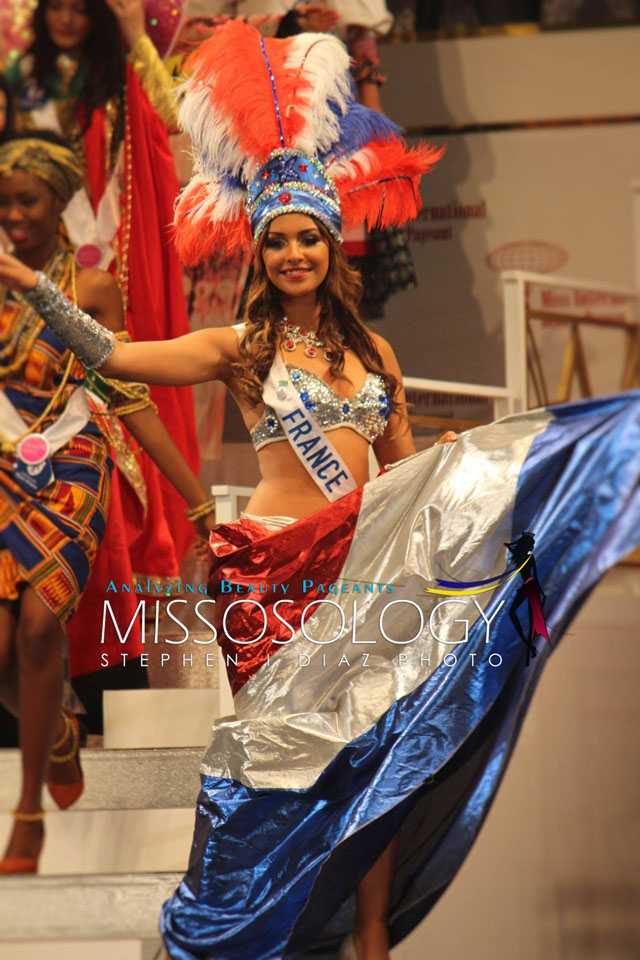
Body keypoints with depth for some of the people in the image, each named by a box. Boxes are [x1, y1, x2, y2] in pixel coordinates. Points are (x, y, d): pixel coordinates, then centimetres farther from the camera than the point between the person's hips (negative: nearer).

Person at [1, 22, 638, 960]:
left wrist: (514, 453, 18)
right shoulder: (238, 349, 4)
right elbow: (113, 356, -6)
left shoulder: (370, 349, 15)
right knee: (286, 741, -1)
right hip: (271, 564, -3)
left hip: (361, 561, 3)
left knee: (371, 738, -3)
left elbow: (407, 463, 20)